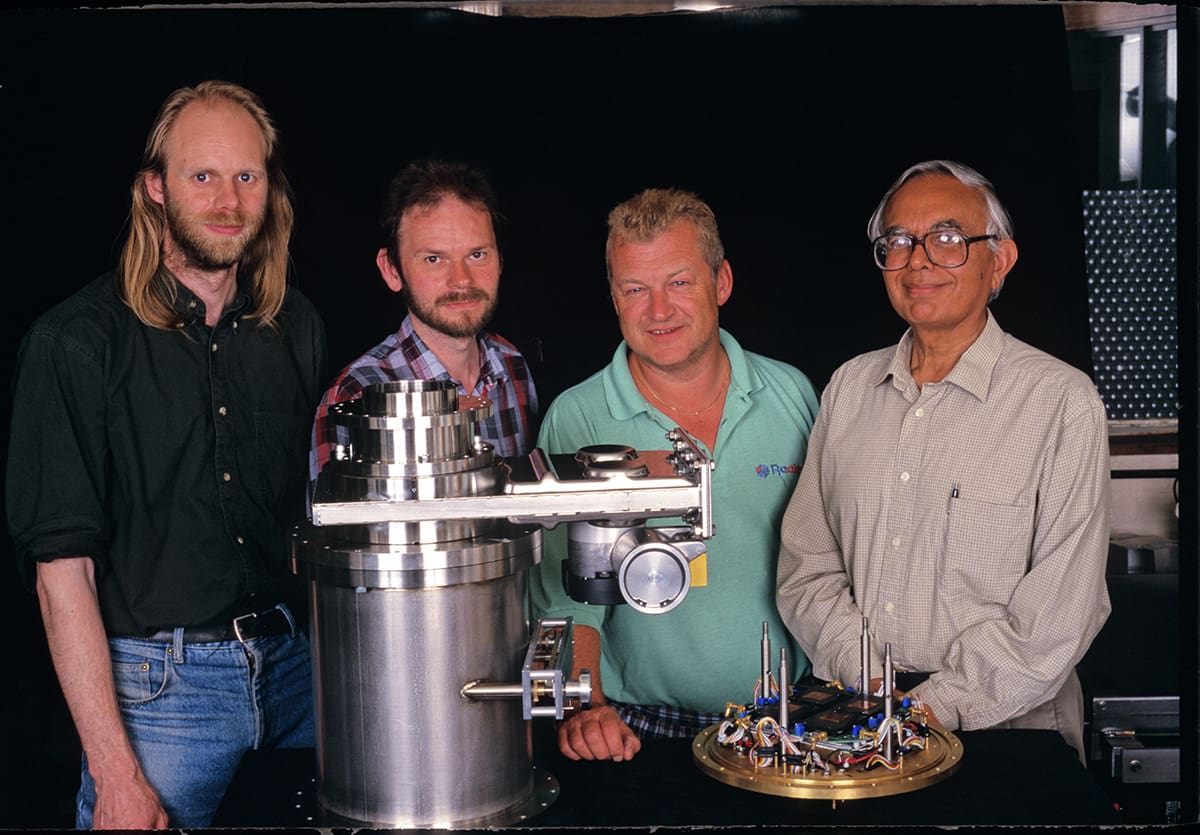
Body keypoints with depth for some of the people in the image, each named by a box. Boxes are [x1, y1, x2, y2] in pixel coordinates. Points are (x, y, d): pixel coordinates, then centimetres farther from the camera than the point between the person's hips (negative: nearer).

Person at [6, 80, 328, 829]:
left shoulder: (297, 327, 6)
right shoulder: (77, 341, -8)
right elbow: (62, 563, -11)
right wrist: (116, 771, -14)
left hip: (299, 671, 4)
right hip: (157, 682, -4)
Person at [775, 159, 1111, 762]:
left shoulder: (1063, 402, -3)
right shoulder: (849, 388, 11)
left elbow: (1059, 611, -7)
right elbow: (806, 566, 9)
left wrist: (937, 706, -13)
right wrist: (874, 688, -4)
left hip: (1004, 727, -3)